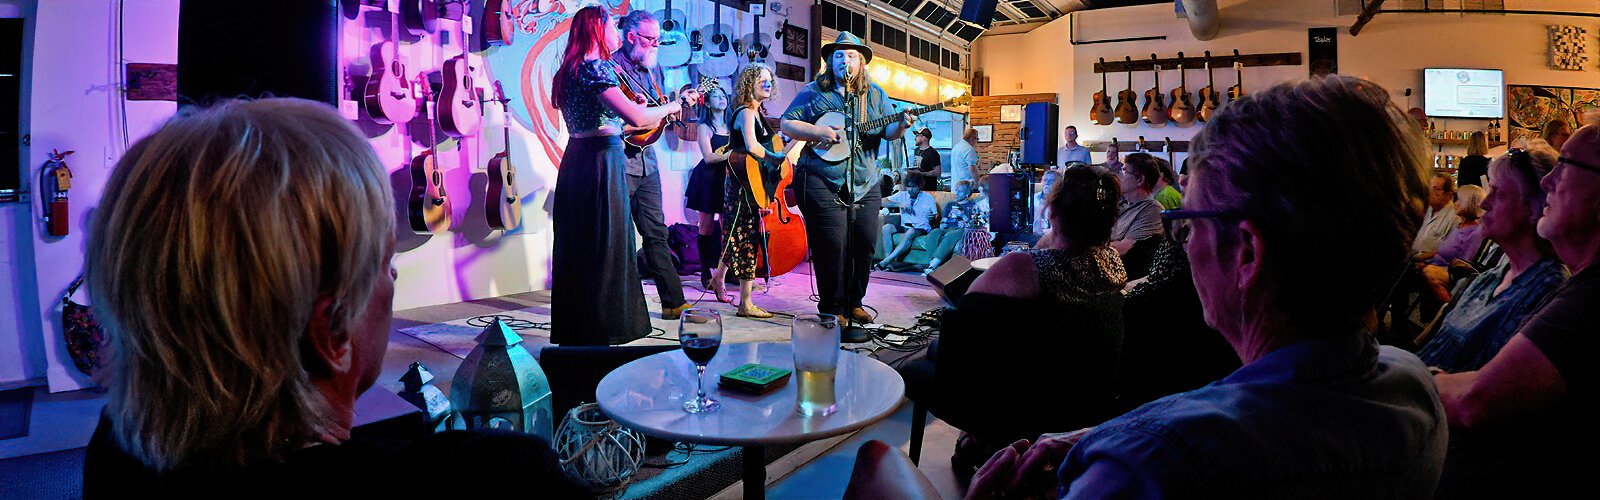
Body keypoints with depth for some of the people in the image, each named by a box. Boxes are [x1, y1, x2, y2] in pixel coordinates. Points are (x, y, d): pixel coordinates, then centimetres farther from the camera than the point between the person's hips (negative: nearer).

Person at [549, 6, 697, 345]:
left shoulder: (570, 69, 17)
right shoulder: (596, 67, -12)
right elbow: (636, 117, -23)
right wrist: (676, 104, -10)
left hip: (574, 161, 10)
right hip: (602, 161, -10)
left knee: (577, 249, 14)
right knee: (605, 250, -3)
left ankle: (572, 331, 23)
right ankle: (599, 333, 2)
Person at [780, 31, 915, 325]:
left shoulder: (875, 95, 13)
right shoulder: (814, 92, 3)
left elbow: (887, 132, 7)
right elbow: (786, 124, 0)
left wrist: (901, 126, -16)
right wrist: (819, 133, -15)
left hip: (865, 184, 4)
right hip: (822, 182, -4)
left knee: (865, 244, 4)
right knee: (833, 246, -9)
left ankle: (853, 303, 21)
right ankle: (832, 308, 5)